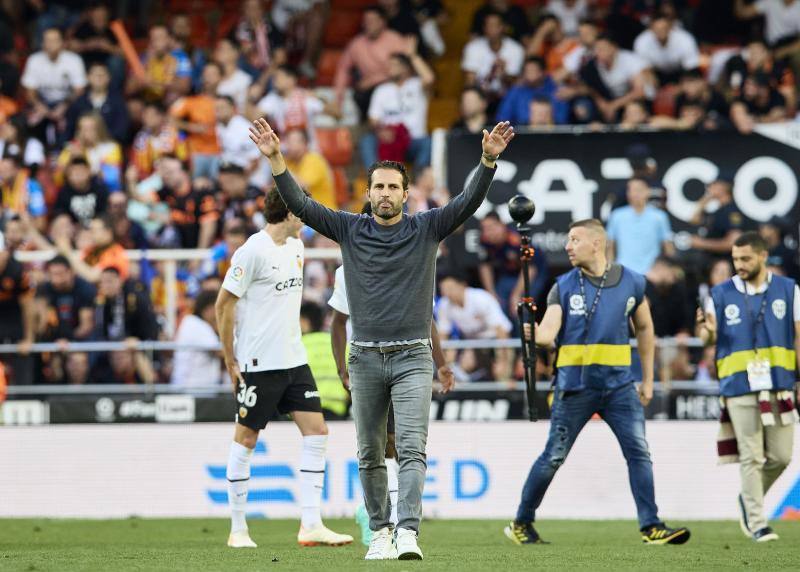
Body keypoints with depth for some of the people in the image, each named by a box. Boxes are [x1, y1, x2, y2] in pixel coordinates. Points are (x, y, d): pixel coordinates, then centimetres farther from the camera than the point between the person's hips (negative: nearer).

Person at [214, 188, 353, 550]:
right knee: (246, 440, 1)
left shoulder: (295, 246, 11)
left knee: (317, 432, 0)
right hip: (259, 363, -8)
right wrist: (230, 360, -9)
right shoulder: (253, 251, -14)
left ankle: (311, 525, 0)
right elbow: (224, 304, -11)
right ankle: (238, 530, 8)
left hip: (294, 360, 8)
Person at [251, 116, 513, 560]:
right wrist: (275, 159, -12)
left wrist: (488, 160, -24)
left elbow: (469, 201, -8)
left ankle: (408, 534, -23)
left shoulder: (426, 228, 2)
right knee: (369, 455, 8)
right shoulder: (350, 230, 6)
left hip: (412, 356, -2)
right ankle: (380, 532, 20)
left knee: (411, 448, -14)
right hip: (365, 357, 2)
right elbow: (300, 204, 0)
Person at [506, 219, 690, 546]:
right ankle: (521, 523, 15)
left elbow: (644, 328, 16)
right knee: (553, 458, 2)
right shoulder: (564, 287, 1)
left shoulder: (631, 283, 5)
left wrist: (647, 380, 15)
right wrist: (536, 335, -34)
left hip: (619, 385, 2)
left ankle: (650, 527, -3)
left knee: (639, 453, -6)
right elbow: (548, 334, -9)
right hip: (575, 386, -1)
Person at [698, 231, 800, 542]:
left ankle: (749, 500, 28)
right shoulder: (721, 294, 3)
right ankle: (757, 524, 1)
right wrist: (708, 330, -18)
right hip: (739, 387, -2)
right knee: (751, 457, -4)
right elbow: (709, 338, 7)